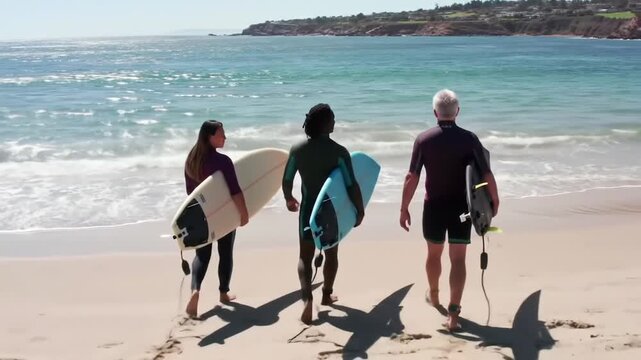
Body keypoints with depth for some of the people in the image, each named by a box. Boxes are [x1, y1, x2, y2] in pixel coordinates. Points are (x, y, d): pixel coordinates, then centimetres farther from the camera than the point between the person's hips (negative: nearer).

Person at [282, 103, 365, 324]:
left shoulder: (298, 149, -6)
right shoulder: (338, 152, -16)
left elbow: (287, 180, 1)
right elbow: (351, 185, -17)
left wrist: (289, 200, 21)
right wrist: (360, 210, -4)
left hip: (308, 209, 1)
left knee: (305, 257, 8)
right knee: (331, 254, 19)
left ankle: (307, 298, -11)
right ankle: (327, 295, 35)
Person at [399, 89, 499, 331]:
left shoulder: (423, 139, -9)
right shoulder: (469, 139, -9)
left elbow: (412, 178, -9)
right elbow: (487, 175, -8)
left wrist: (404, 208, 0)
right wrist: (495, 200, 8)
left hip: (434, 206, 1)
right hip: (461, 207, -1)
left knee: (434, 253, 21)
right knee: (458, 259, 3)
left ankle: (434, 296, 43)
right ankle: (453, 313, -4)